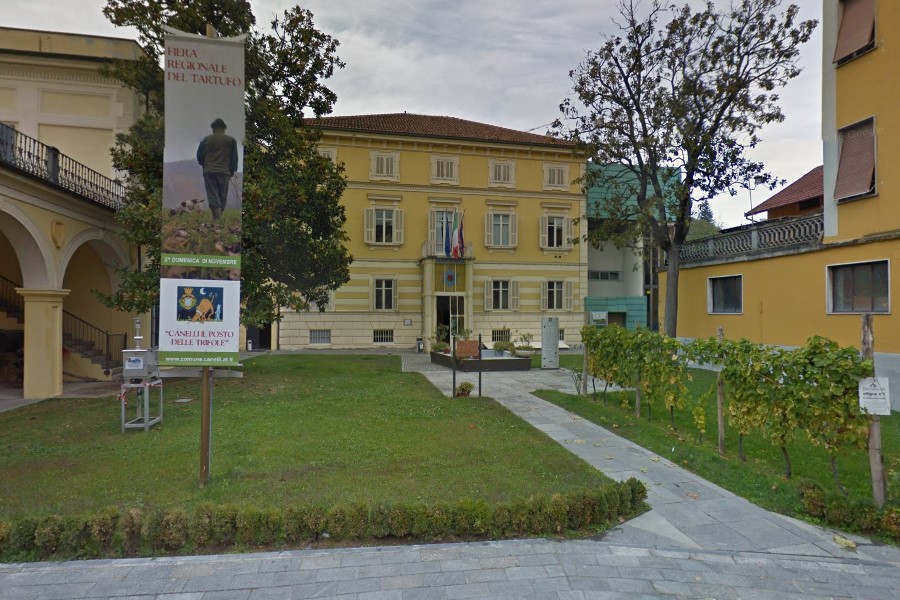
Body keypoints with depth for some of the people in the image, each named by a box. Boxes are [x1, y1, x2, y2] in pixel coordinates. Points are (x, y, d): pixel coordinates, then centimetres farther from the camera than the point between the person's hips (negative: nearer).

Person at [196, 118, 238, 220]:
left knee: (213, 196, -3)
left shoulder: (206, 139, 6)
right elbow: (234, 158, 4)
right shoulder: (231, 140, 6)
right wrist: (232, 171, 12)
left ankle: (217, 218, -18)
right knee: (222, 196, 9)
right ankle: (218, 217, 13)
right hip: (224, 172, 0)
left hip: (209, 171, 0)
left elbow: (199, 155, 7)